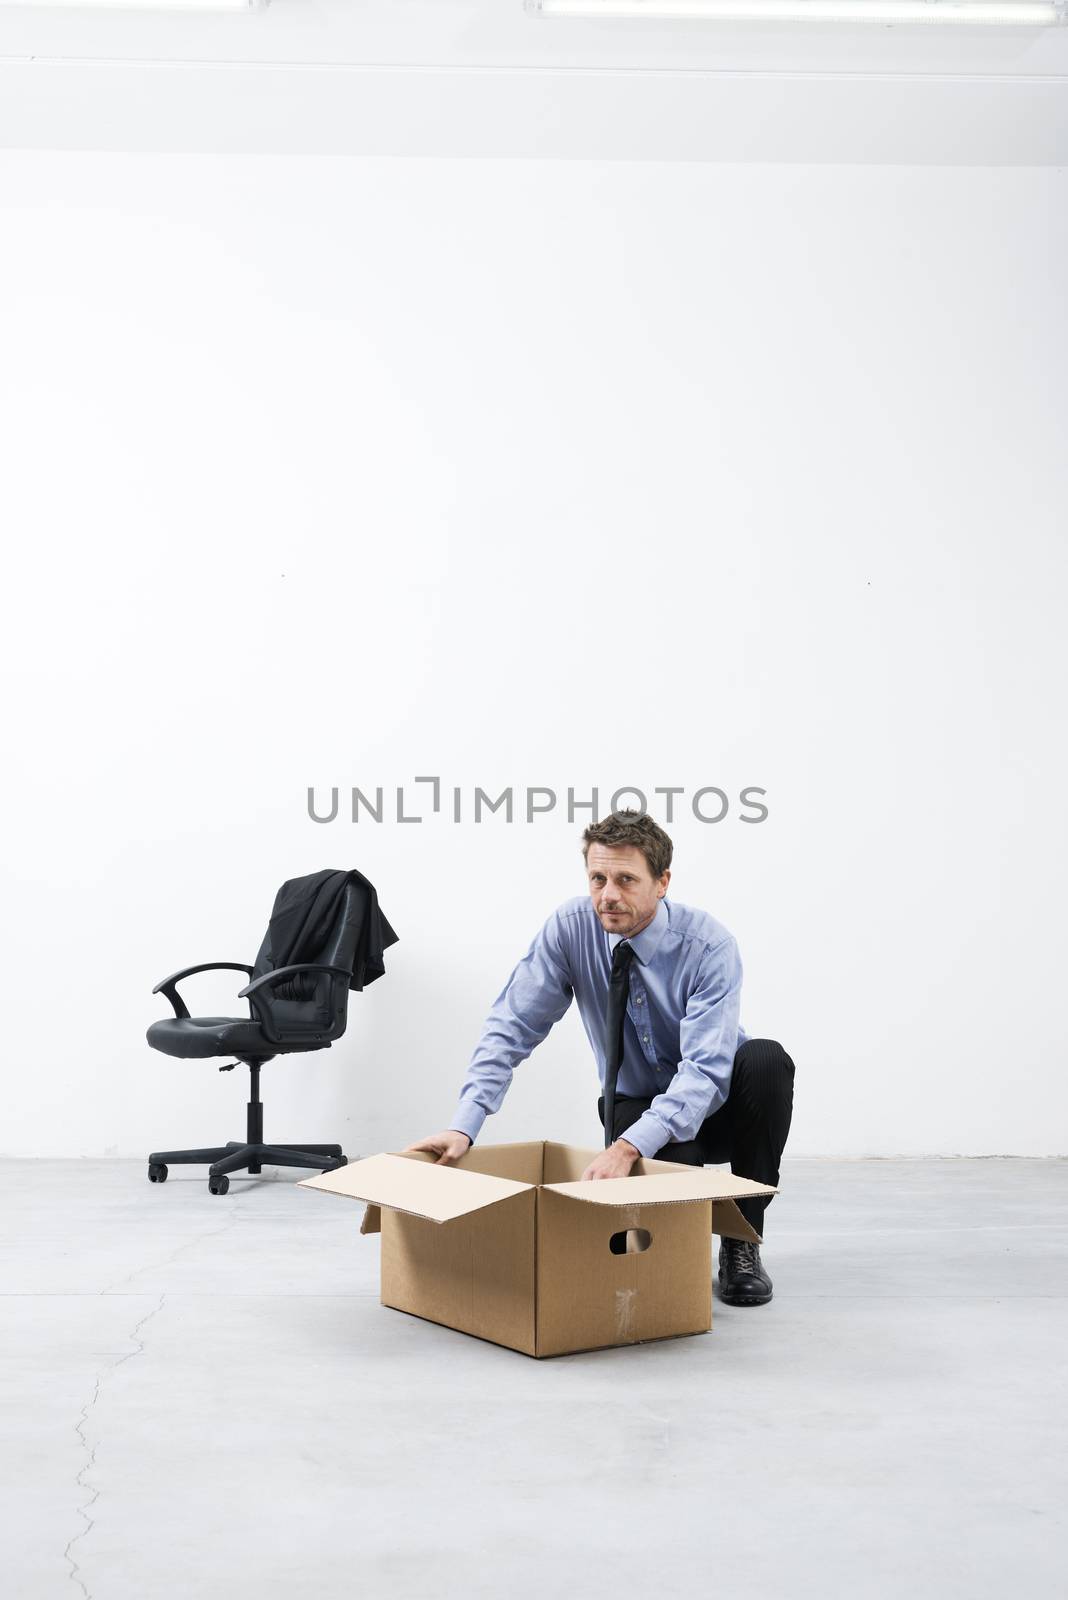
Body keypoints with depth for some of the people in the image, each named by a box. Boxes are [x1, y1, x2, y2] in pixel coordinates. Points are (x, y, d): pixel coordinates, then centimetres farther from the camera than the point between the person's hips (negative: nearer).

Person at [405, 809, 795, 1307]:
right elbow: (512, 1025, -18)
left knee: (765, 1060, -35)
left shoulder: (708, 944, -26)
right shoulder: (570, 927, -17)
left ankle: (742, 1238, -17)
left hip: (714, 1099, -1)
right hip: (638, 1103, 1)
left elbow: (704, 1068, -35)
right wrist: (463, 1126, -31)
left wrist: (627, 1147, -48)